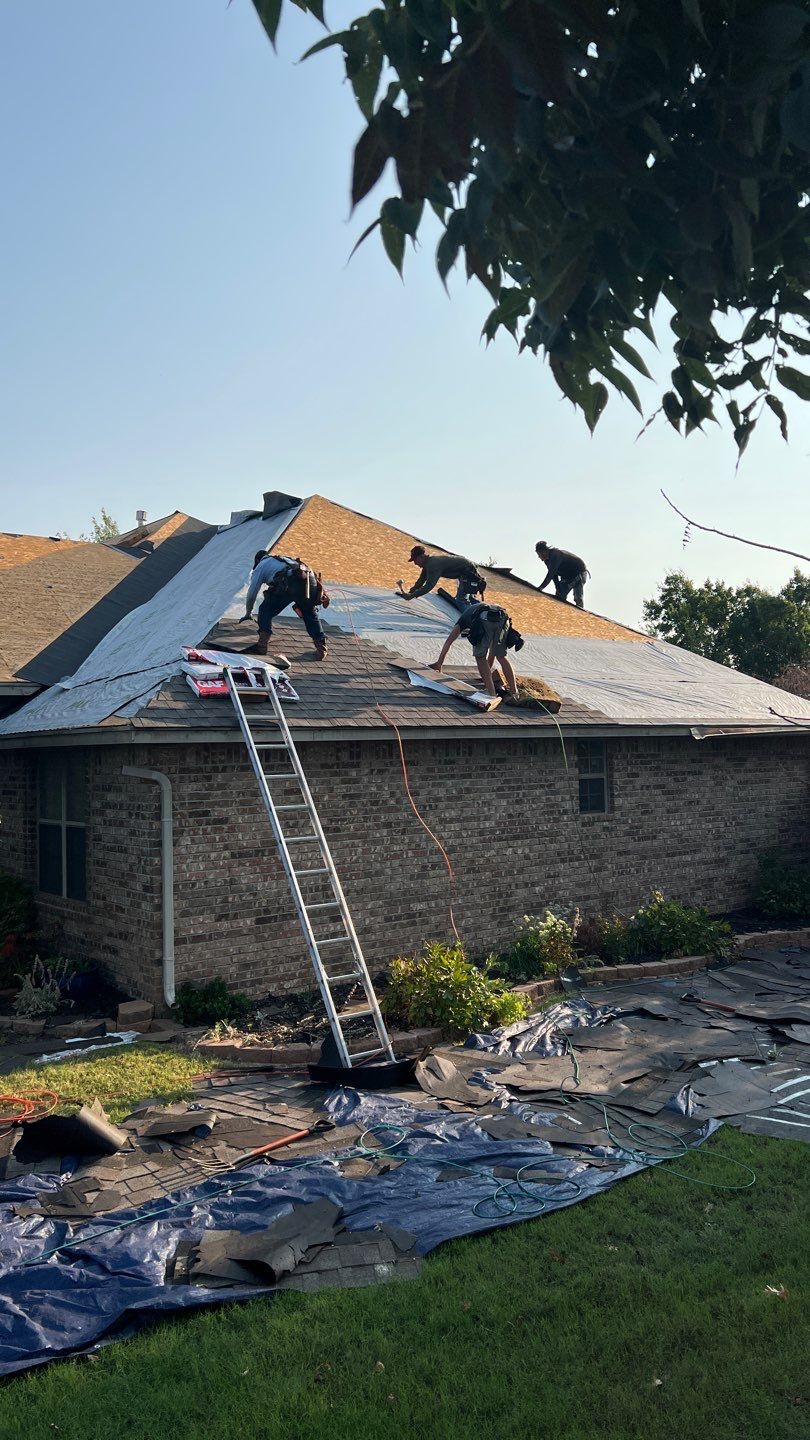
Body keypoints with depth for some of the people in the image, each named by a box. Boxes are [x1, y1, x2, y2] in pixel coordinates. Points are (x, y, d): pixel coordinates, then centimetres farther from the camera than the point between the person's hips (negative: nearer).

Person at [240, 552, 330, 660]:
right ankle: (321, 648, 19)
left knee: (265, 611, 9)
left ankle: (261, 646, 2)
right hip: (310, 579, 5)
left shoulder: (261, 566, 28)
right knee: (311, 615, 23)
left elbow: (252, 593, 30)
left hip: (290, 584, -5)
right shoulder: (284, 559, 46)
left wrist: (248, 614, 44)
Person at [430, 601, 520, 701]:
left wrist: (439, 663, 37)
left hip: (484, 621, -3)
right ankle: (514, 693, 16)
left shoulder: (465, 614, 38)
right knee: (501, 657, 19)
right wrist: (489, 669, 58)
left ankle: (491, 692, 3)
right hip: (503, 619, 3)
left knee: (480, 658, 13)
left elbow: (449, 640, 34)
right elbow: (493, 646, 49)